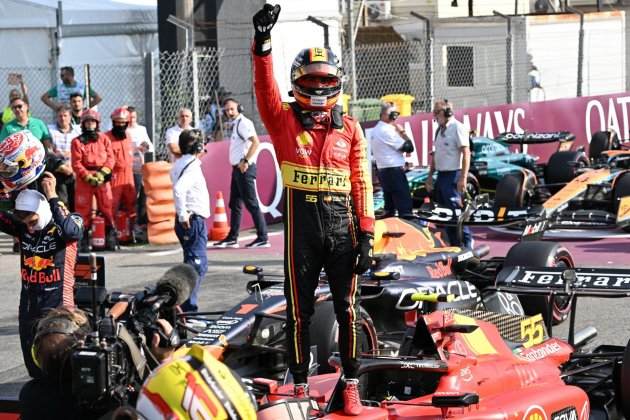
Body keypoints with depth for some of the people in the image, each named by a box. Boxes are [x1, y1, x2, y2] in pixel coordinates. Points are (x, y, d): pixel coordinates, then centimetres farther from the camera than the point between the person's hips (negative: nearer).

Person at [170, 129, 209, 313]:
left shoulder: (180, 164, 14)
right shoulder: (192, 165, -16)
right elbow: (179, 189, -30)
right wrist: (183, 214, -22)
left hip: (188, 221, 10)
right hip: (194, 220, -10)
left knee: (193, 263, 17)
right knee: (197, 264, -11)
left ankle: (187, 305, 20)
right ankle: (187, 307, -16)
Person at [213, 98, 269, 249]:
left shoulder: (244, 123, -12)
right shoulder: (235, 124, 18)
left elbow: (255, 142, -24)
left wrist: (246, 161, -24)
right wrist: (239, 164, 14)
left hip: (245, 168, -10)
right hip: (237, 168, 10)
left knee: (251, 203, -10)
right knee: (234, 204, 14)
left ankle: (262, 238, -9)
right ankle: (232, 238, 20)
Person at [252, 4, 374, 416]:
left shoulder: (350, 128, 9)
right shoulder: (284, 120, 6)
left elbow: (362, 183, 6)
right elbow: (265, 87, -13)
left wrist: (366, 234, -2)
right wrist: (263, 42, -29)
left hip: (342, 225, 1)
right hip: (301, 224, -1)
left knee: (347, 308, 3)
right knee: (299, 309, 6)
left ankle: (351, 384, 12)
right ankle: (300, 384, 16)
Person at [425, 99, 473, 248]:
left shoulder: (457, 128, -11)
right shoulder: (439, 130, 16)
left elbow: (466, 153, -16)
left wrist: (463, 178, -22)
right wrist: (430, 176, 20)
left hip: (453, 175, -9)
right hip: (441, 175, 9)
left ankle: (466, 243, -3)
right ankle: (454, 244, 17)